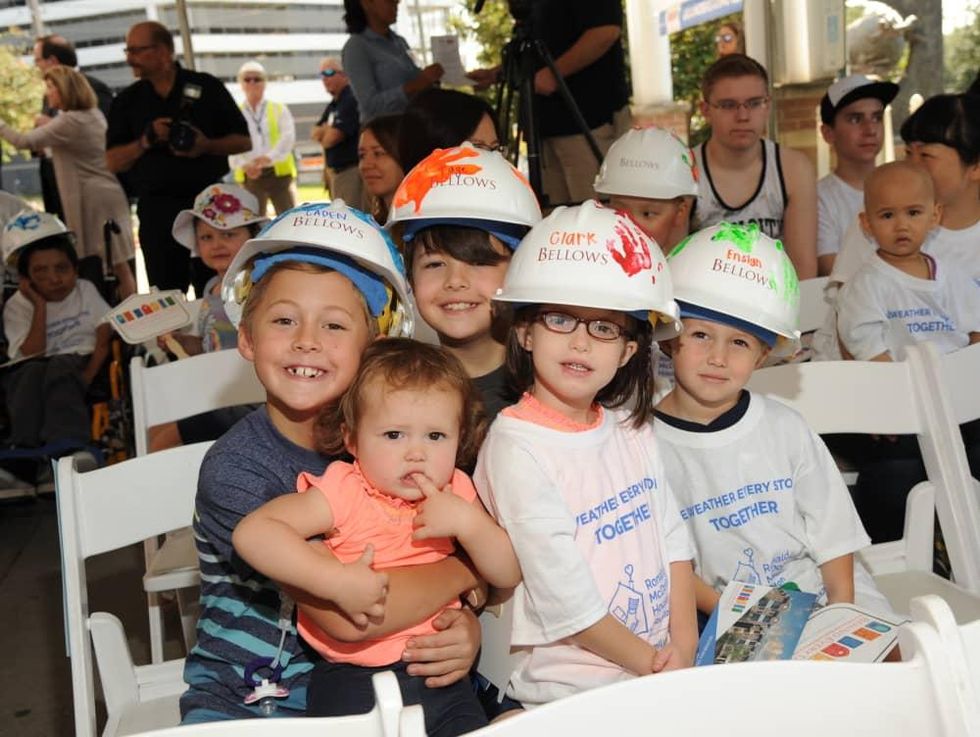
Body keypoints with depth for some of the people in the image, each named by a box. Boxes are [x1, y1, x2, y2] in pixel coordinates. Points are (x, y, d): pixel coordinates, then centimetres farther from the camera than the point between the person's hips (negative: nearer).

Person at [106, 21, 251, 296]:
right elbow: (112, 162, 5)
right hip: (156, 209, 2)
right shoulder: (127, 101, 9)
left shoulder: (207, 88, 3)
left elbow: (243, 141, 4)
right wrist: (146, 141, -12)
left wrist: (207, 146, -14)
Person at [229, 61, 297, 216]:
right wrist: (244, 165, -22)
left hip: (280, 172, -1)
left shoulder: (279, 109, 11)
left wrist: (269, 157, -23)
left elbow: (288, 137, -5)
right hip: (249, 176, 1)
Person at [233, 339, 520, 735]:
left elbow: (509, 575, 3)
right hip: (352, 678, -3)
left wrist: (467, 521, -15)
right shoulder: (343, 493, -10)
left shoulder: (456, 493, 3)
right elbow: (251, 532, -21)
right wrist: (337, 581, -27)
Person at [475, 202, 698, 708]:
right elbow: (566, 599, -15)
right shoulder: (516, 445, -15)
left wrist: (683, 645, -1)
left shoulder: (630, 426, 6)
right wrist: (652, 665, -8)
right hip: (571, 686, -6)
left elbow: (671, 537, 9)